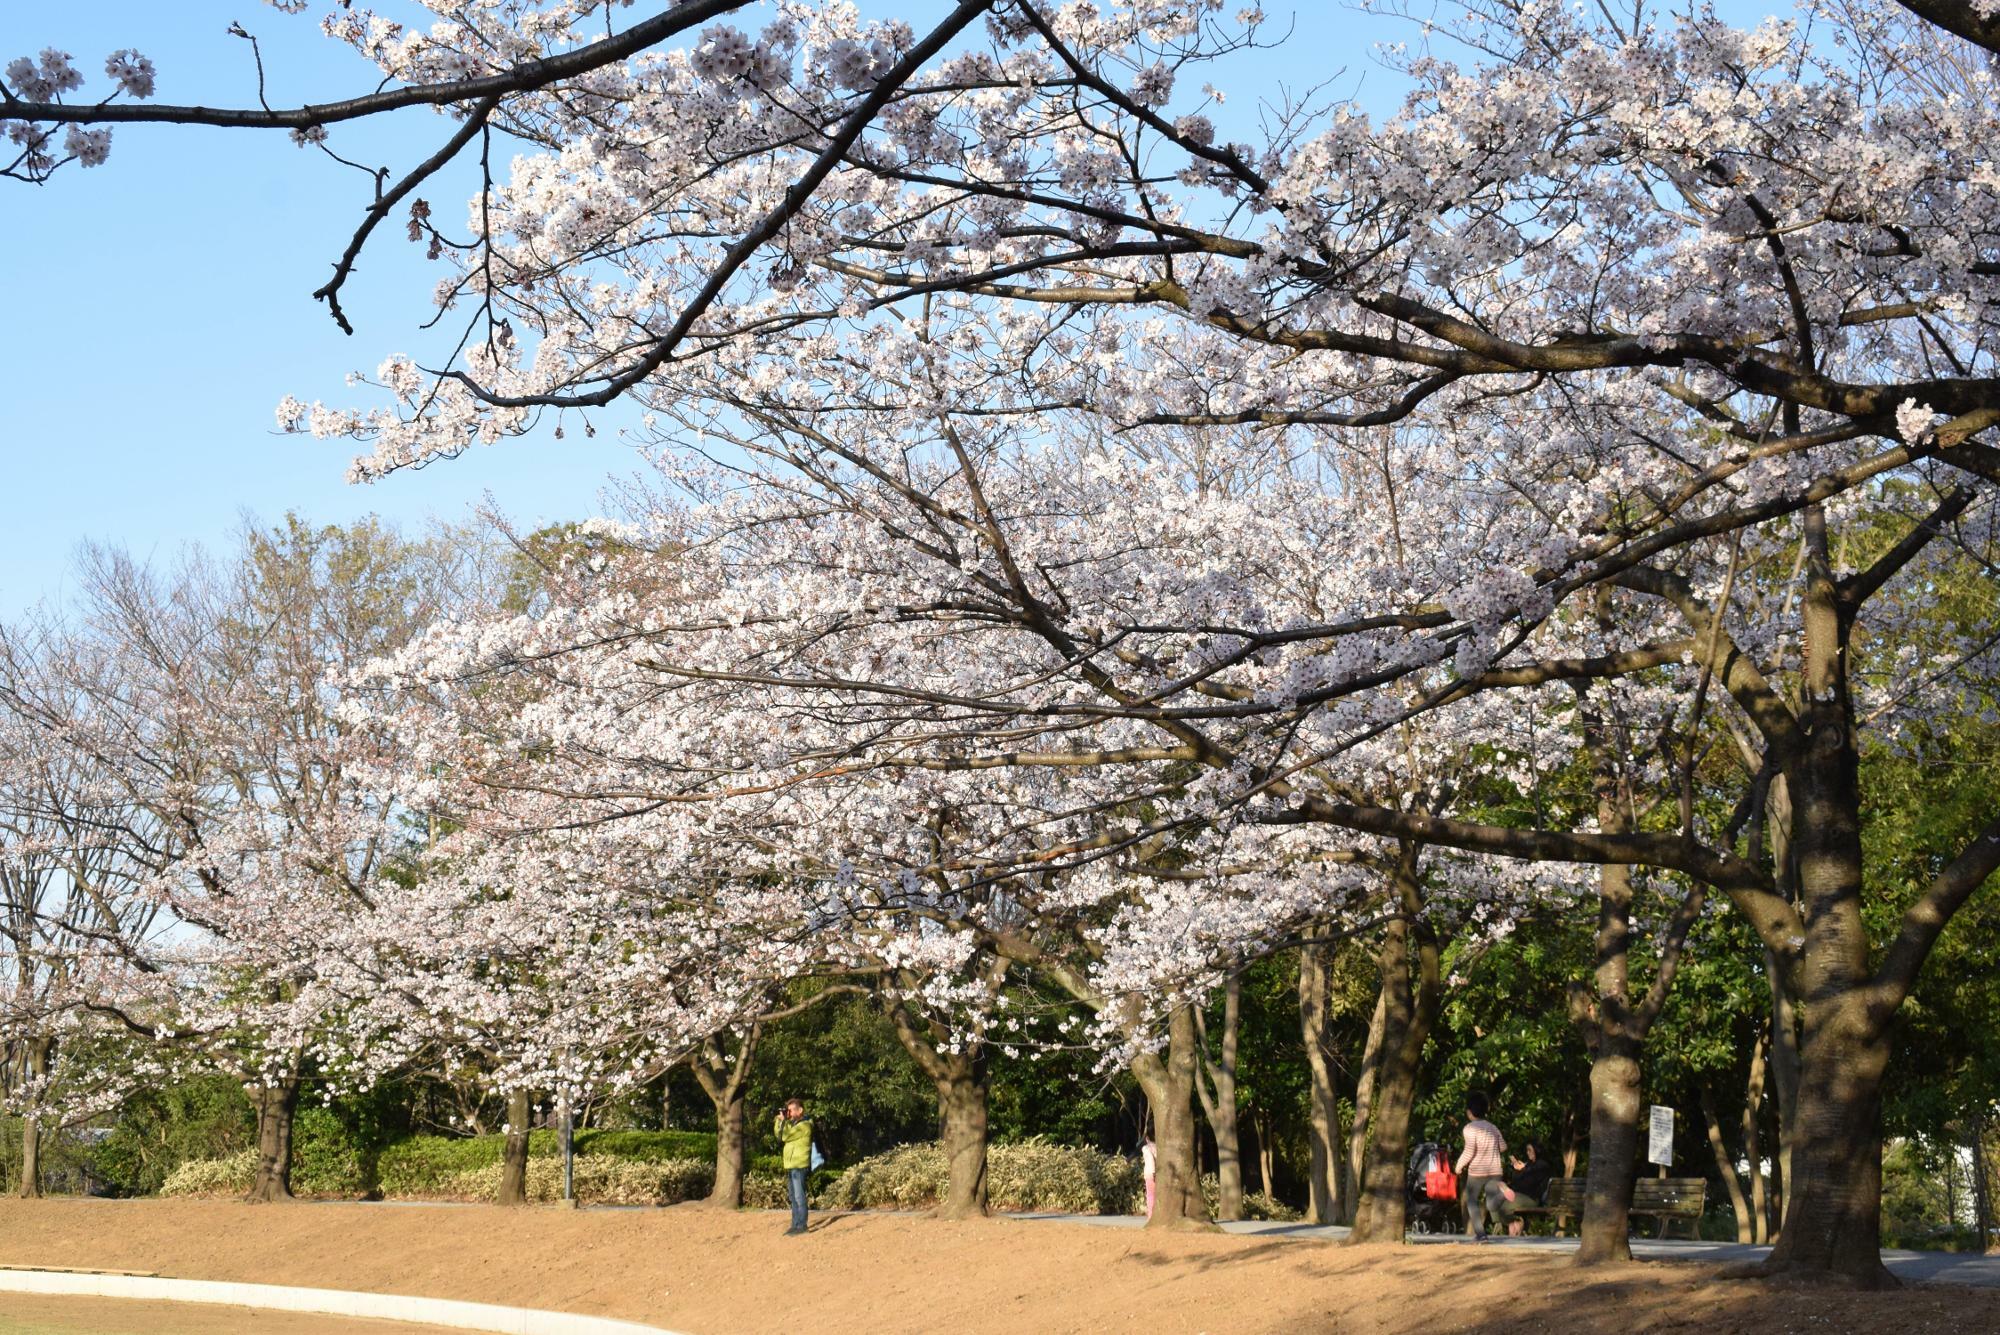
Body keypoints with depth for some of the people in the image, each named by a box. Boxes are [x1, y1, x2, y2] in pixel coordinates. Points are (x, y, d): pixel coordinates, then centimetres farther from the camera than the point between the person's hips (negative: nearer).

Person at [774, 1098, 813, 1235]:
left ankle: (801, 1225, -9)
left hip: (799, 1167, -10)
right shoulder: (793, 1124, 18)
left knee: (799, 1196, -10)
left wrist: (783, 1120, -9)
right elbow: (779, 1135, 17)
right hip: (791, 1166, 10)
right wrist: (780, 1120, 6)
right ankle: (795, 1225, 16)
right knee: (794, 1197, 12)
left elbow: (785, 1136, -18)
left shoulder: (804, 1125, -11)